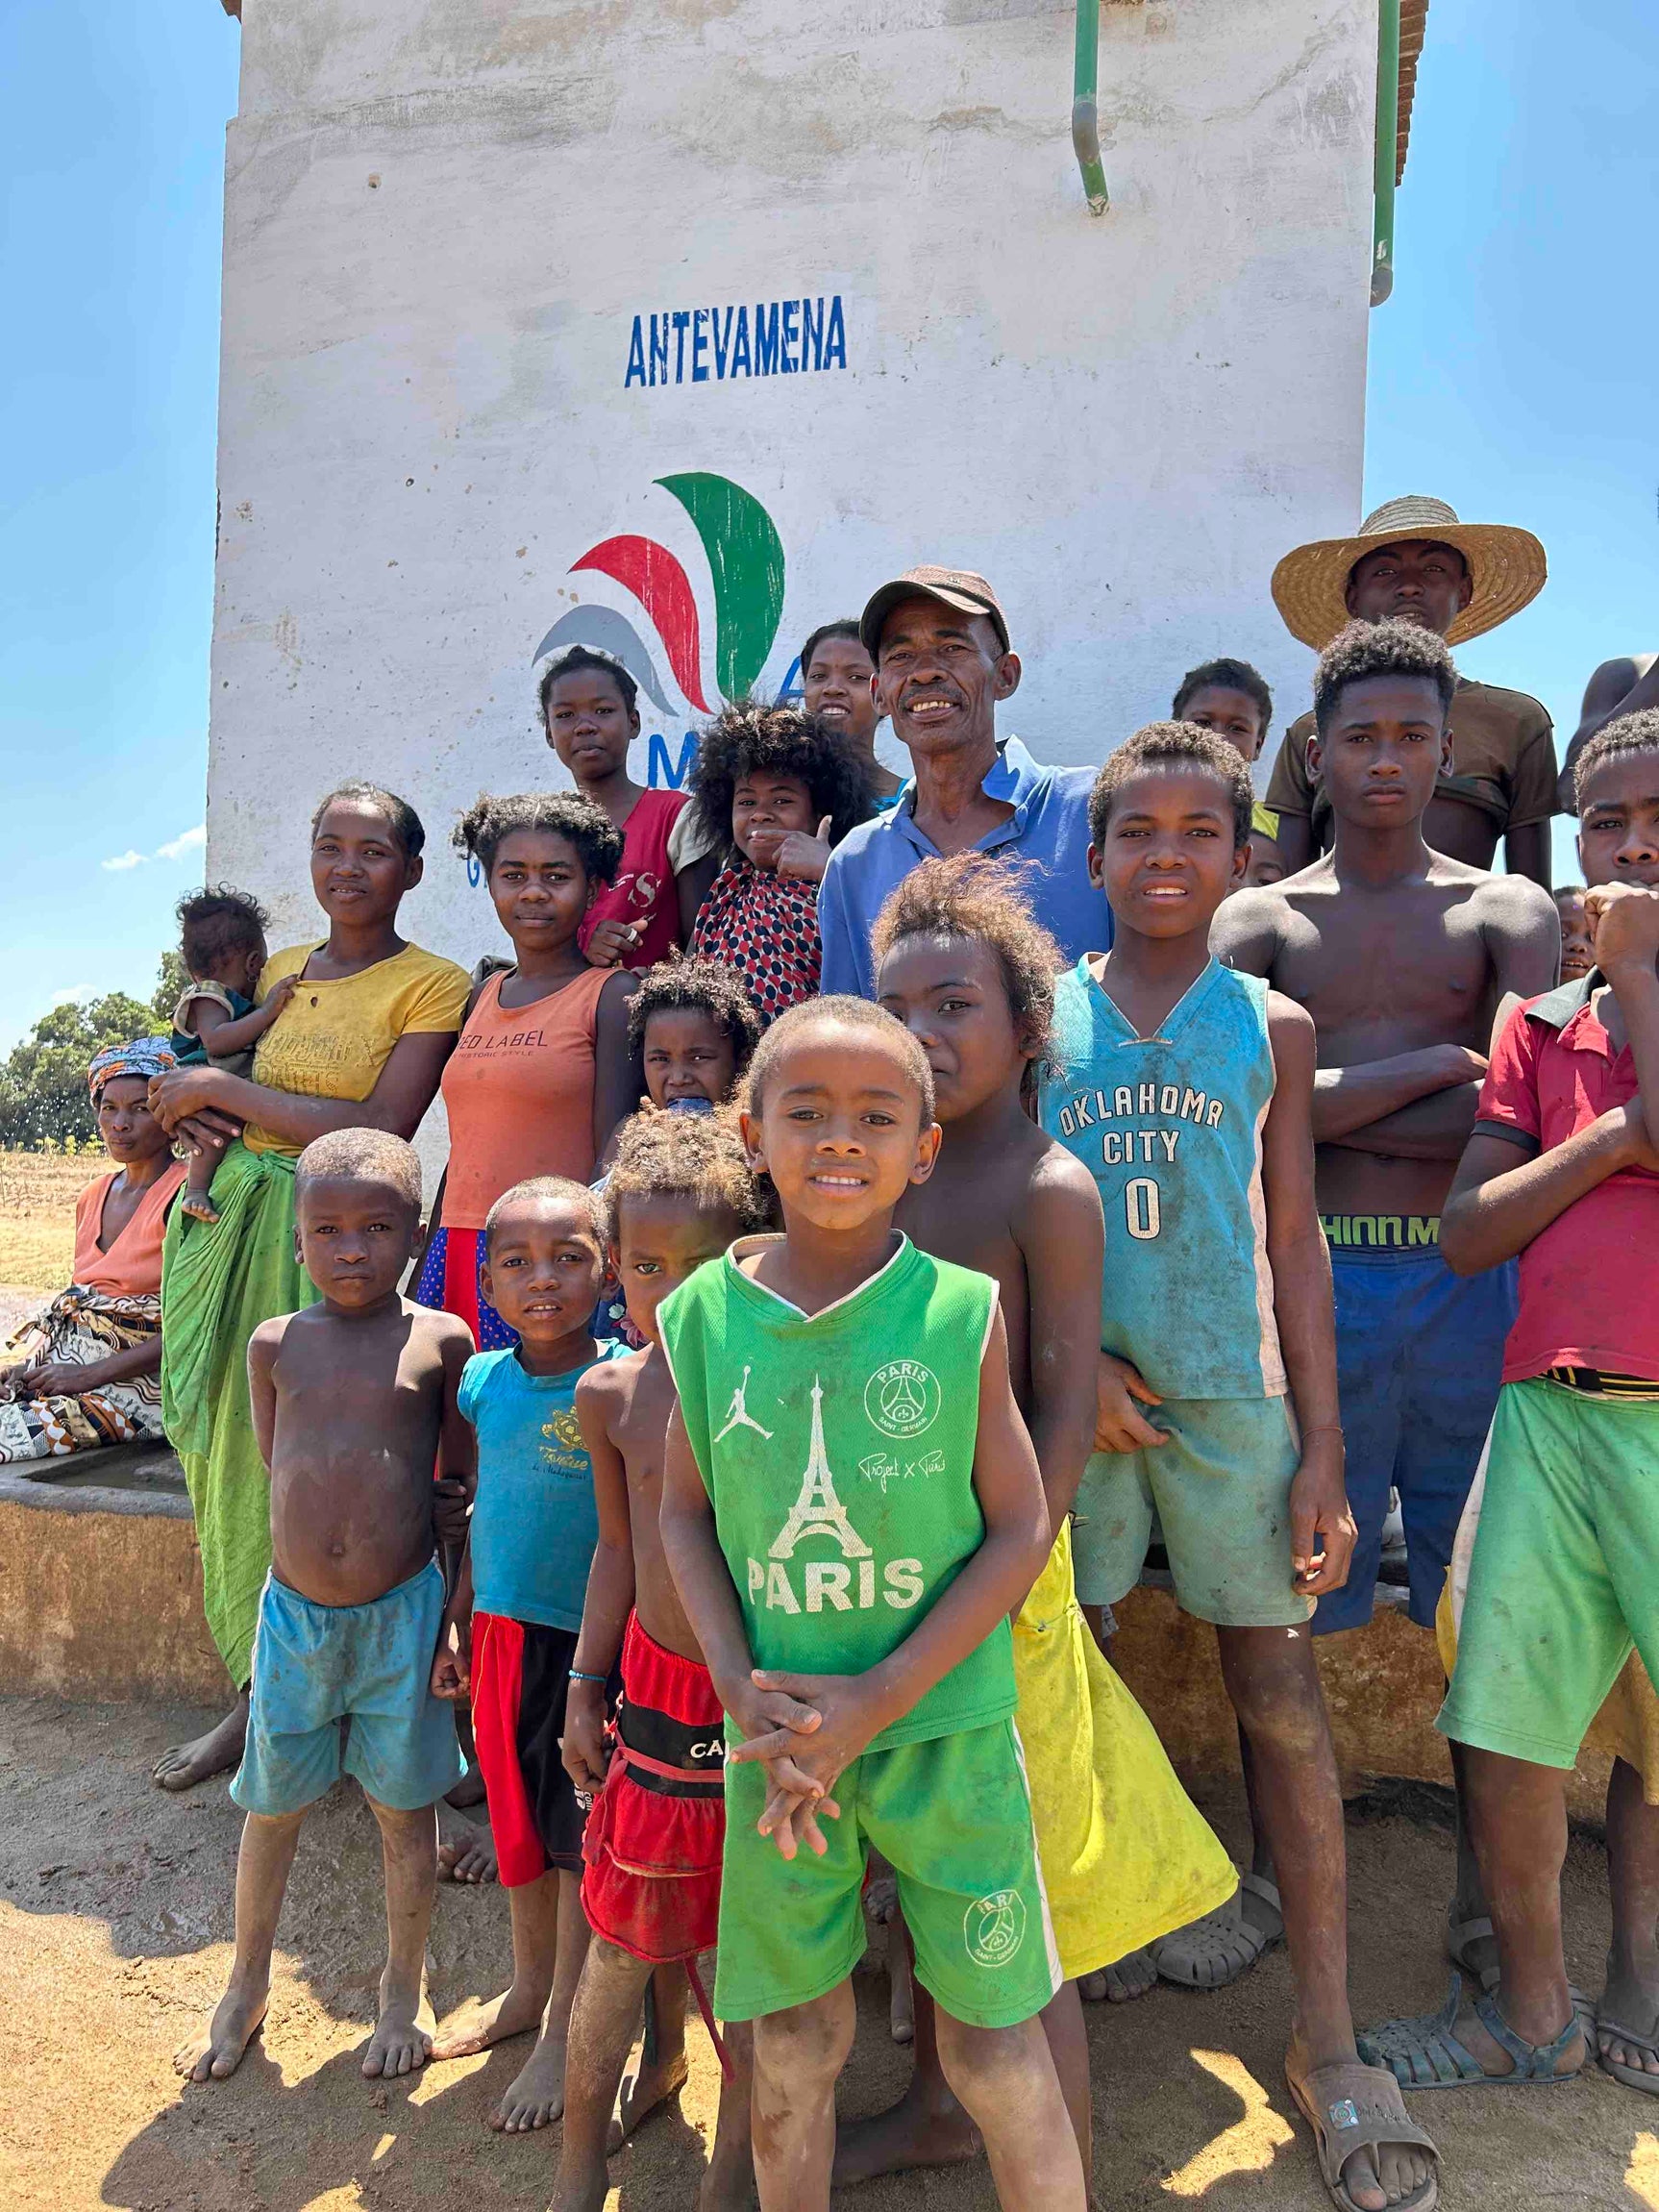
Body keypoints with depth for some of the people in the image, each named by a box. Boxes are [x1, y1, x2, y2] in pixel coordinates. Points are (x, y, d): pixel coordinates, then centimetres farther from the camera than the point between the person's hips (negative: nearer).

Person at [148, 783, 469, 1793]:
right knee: (233, 1452, 10)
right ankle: (257, 1693, 24)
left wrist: (224, 1089, -12)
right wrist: (189, 1109, -2)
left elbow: (382, 1129, -17)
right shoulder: (280, 970, 13)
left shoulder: (433, 984, -7)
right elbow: (193, 1089, 23)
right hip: (228, 1218, 6)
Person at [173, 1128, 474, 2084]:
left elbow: (463, 1482, 0)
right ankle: (247, 1989, 42)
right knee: (272, 1807, 18)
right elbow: (276, 1469, 8)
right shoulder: (276, 1343, -3)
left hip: (402, 1611, -2)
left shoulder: (442, 1340, -8)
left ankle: (406, 1988, 37)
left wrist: (461, 1609, -1)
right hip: (295, 1609, 2)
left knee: (406, 1808, 14)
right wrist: (350, 1502, 0)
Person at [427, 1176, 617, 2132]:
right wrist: (458, 1621, 15)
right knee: (516, 1820, 21)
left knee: (579, 1837, 9)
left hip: (589, 1640, -5)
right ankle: (528, 1987, 43)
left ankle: (566, 2027, 29)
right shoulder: (484, 1380, 0)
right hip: (501, 1632, 5)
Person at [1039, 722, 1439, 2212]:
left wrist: (1323, 1447, 1)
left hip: (1231, 1393, 1)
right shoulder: (1042, 1015, 5)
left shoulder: (1272, 1027, 7)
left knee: (1283, 1695, 5)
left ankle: (1329, 2041, 20)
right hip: (1074, 1391, 0)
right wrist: (1068, 1356, -8)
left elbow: (1296, 1247, 6)